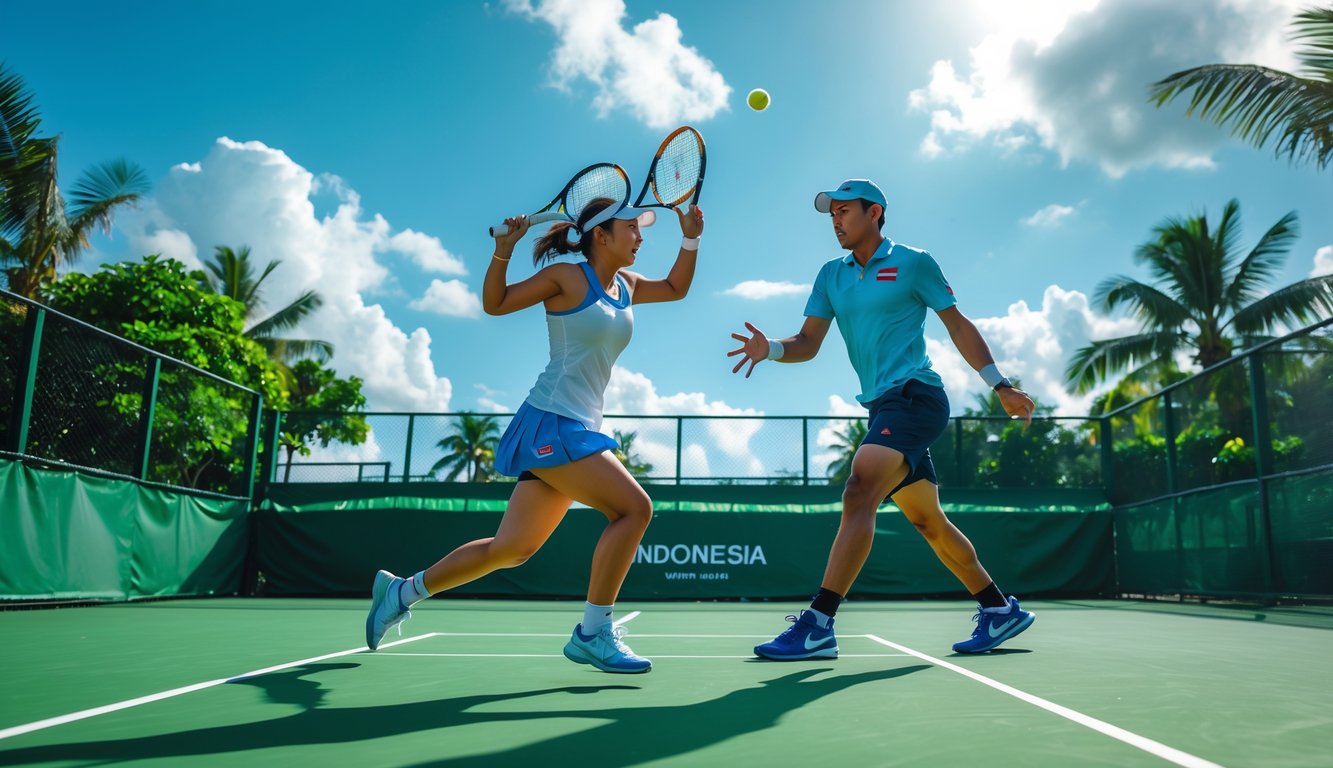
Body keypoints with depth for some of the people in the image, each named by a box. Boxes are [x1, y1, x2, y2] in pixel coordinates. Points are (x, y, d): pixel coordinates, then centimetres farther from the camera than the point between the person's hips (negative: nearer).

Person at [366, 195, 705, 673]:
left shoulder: (626, 286, 15)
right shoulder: (565, 277, -4)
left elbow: (675, 288, 30)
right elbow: (494, 304, 5)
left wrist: (690, 238, 17)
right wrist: (503, 252, -10)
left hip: (578, 428, 8)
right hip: (551, 423, -8)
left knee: (510, 549, 12)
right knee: (633, 508, -18)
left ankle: (402, 592, 28)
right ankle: (592, 634, -8)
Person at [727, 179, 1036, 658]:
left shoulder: (912, 263, 0)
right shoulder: (831, 276, 14)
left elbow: (957, 324, 5)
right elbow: (808, 343, 7)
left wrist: (1001, 386, 4)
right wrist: (770, 349, -13)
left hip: (915, 397, -7)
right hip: (884, 406, 7)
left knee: (858, 494, -23)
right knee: (929, 524, 15)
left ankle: (817, 626, -25)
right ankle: (1000, 609, 31)